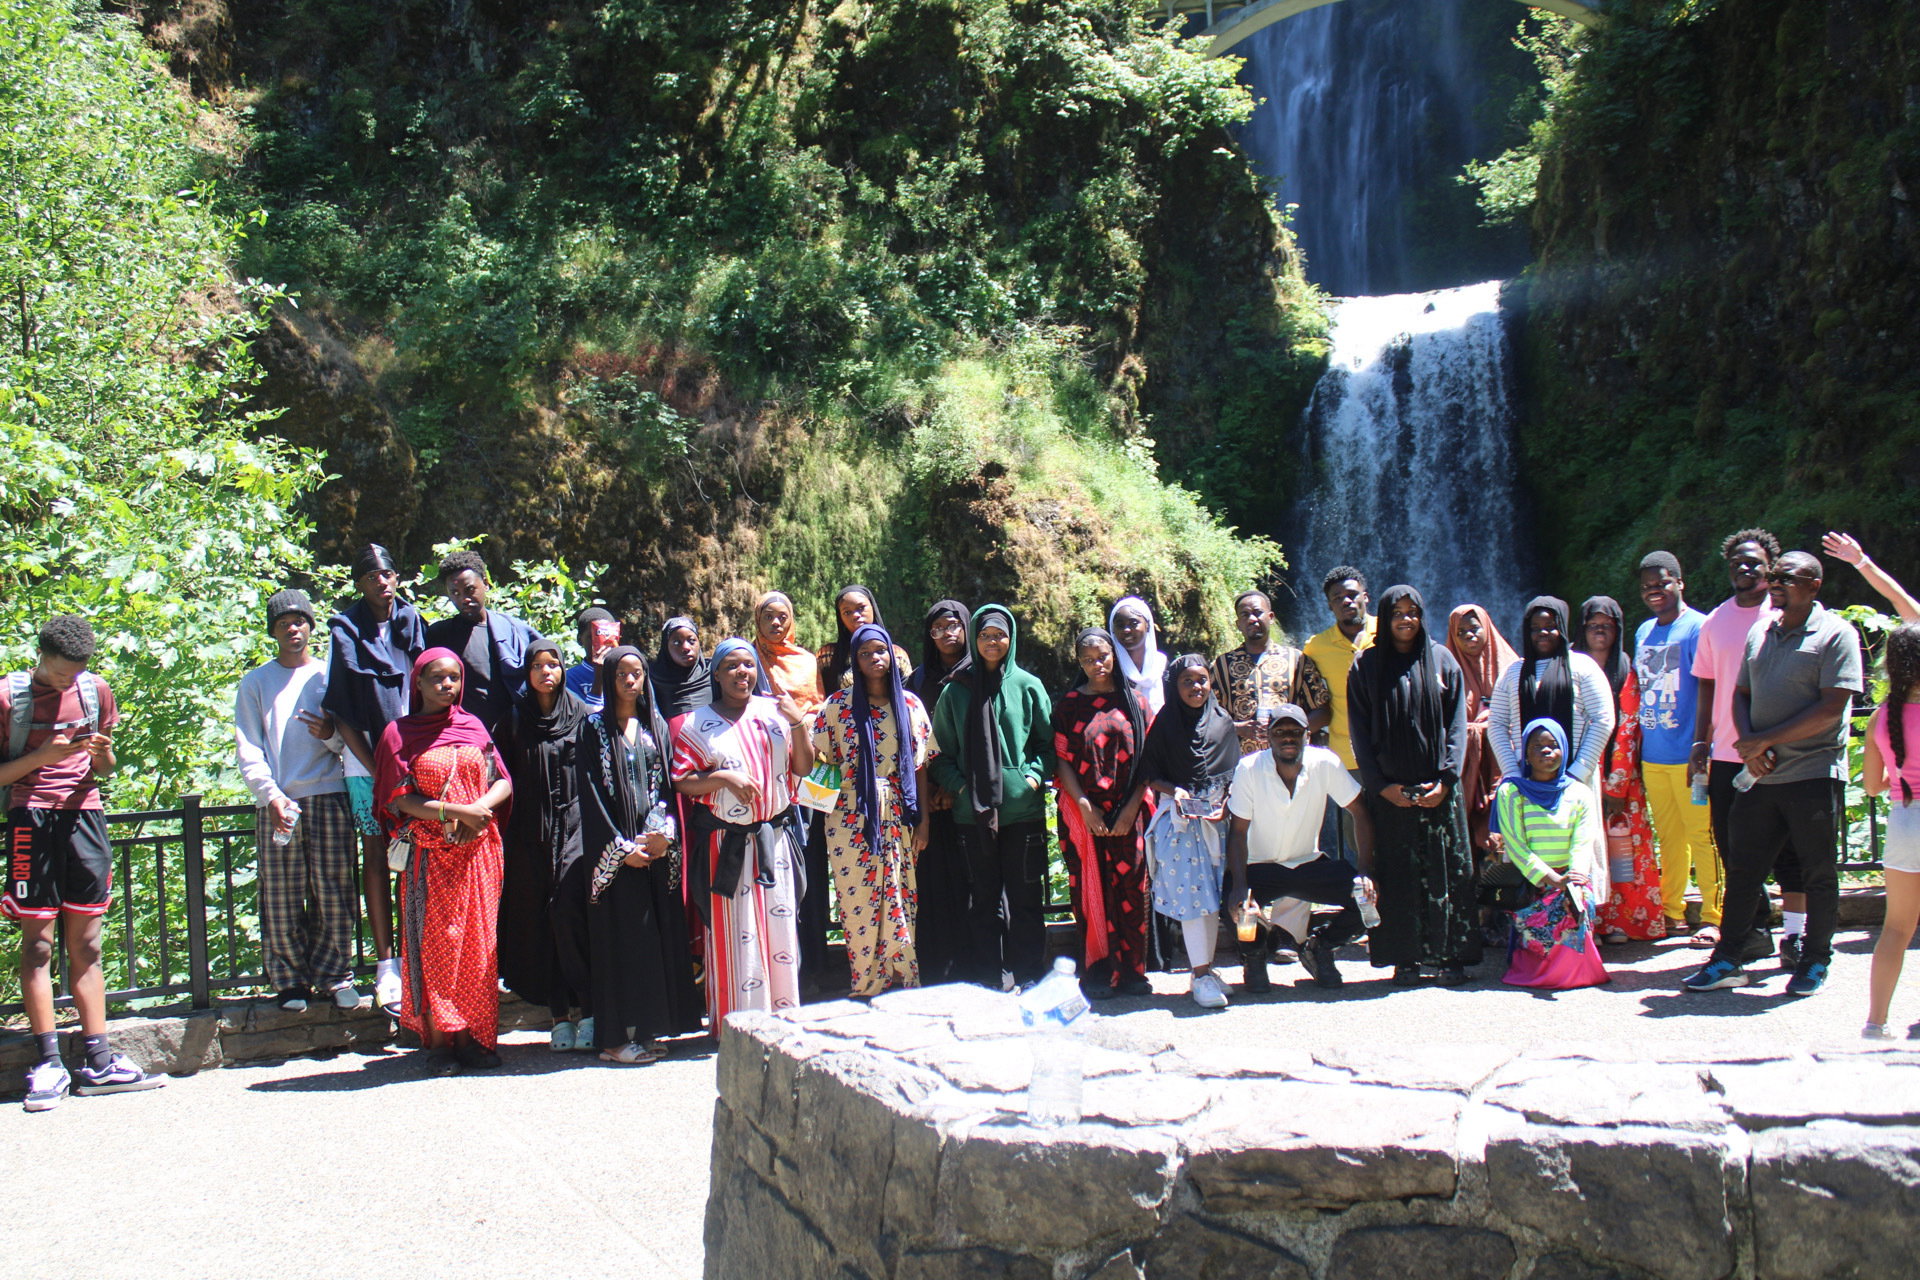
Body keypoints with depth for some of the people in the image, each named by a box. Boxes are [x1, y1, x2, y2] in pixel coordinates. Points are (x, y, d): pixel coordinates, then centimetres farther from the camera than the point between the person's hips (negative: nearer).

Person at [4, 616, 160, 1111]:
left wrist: (101, 753, -2)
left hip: (85, 816, 4)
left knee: (86, 945, 5)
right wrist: (41, 756, -15)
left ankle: (98, 1062, 7)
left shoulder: (96, 691, 11)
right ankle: (48, 1064, -1)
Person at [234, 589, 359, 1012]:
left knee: (335, 895, -1)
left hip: (329, 798, 0)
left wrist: (331, 735, -10)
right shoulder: (256, 682, 13)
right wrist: (271, 794, -10)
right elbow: (247, 749, 5)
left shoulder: (330, 675, 14)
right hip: (276, 803, 0)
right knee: (282, 900, -1)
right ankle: (291, 981, 9)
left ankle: (334, 974, 10)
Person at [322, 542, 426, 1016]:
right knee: (376, 855, 0)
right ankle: (385, 965, 3)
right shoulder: (345, 631, 1)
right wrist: (374, 764, -8)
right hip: (367, 762, -2)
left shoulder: (412, 623, 9)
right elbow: (341, 710, -2)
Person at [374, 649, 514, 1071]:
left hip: (478, 851, 3)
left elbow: (503, 782, 8)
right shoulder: (400, 732, 2)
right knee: (435, 942, -3)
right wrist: (457, 810, -16)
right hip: (430, 854, -3)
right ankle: (437, 1038, 2)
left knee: (477, 941, 1)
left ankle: (470, 1036, 6)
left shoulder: (473, 727, 11)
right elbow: (399, 799, -5)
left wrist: (482, 808, -13)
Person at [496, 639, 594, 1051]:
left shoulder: (582, 715, 4)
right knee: (540, 920, 0)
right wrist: (506, 837, 3)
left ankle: (587, 1009, -9)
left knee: (568, 911, -16)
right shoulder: (515, 720, 10)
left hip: (575, 825, -2)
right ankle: (560, 1013, 6)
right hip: (531, 833, 3)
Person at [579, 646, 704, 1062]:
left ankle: (647, 1027, 10)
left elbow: (666, 783, 9)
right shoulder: (595, 728, 1)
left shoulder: (656, 726, 14)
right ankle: (616, 1037, -2)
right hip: (614, 846, -4)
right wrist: (622, 847, -11)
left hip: (655, 844, 4)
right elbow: (592, 792, -5)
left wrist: (661, 831, -8)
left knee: (661, 930, 2)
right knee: (622, 933, -6)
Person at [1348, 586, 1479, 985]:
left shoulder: (1442, 660, 8)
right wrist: (1381, 785, -7)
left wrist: (1446, 780, -7)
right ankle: (1406, 959, 5)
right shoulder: (1366, 667, 6)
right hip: (1389, 790, -1)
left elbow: (1457, 724, 4)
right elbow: (1360, 733, 3)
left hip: (1438, 789, 1)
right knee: (1398, 874, -1)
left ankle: (1448, 956, 6)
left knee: (1445, 872, 0)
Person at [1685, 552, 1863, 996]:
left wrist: (1765, 740, -15)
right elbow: (1741, 694, 16)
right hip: (1760, 775, 6)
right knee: (1743, 868, 7)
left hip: (1814, 775, -6)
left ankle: (1815, 962, 19)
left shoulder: (1836, 634, -6)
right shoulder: (1760, 634, 14)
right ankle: (1727, 960, 14)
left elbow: (1831, 708, -15)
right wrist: (1748, 744, -3)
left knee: (1818, 875, 5)